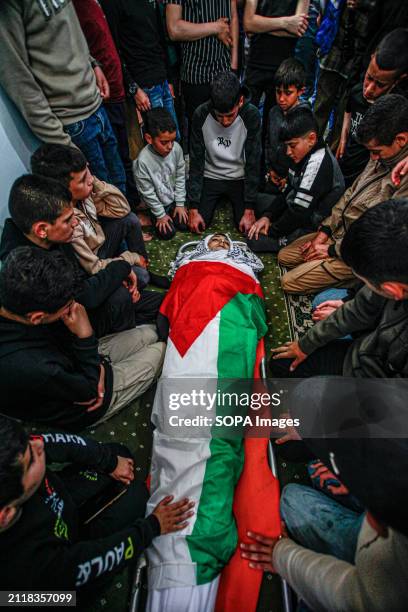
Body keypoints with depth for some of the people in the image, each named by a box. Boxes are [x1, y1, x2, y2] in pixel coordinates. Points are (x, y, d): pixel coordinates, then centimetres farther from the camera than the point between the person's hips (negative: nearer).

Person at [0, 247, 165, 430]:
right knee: (160, 350, 4)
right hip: (79, 405, -6)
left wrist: (96, 363, -13)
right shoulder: (25, 367, -45)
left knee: (149, 333, 9)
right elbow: (89, 390, -25)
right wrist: (85, 335, -30)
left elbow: (59, 336, -3)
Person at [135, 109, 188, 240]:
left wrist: (180, 203, -3)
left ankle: (174, 209, 31)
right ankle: (152, 217, 25)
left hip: (174, 198, 4)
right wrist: (161, 215, -12)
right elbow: (147, 192, -20)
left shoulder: (176, 148, -19)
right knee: (168, 233, -4)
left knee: (184, 225, 2)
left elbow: (180, 177, -5)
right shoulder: (143, 160, -31)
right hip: (158, 203, -3)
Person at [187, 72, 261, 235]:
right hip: (210, 177, 1)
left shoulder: (252, 115, -19)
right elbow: (196, 162, -13)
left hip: (240, 178, 0)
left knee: (248, 228, -12)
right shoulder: (201, 114, -17)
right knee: (197, 226, -10)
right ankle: (219, 200, 22)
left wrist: (249, 209, -20)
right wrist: (193, 208, -17)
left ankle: (230, 200, 20)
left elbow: (253, 163, -16)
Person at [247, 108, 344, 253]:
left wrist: (272, 231, -15)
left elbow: (299, 211, -27)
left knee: (254, 240, -20)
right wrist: (267, 216, -3)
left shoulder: (317, 162, -26)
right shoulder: (306, 154, 4)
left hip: (313, 226, -10)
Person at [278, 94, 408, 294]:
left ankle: (355, 281, 1)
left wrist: (332, 249, -15)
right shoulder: (383, 157, 2)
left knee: (290, 282, -13)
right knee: (284, 256, 11)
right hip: (338, 232, 9)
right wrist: (324, 232, 4)